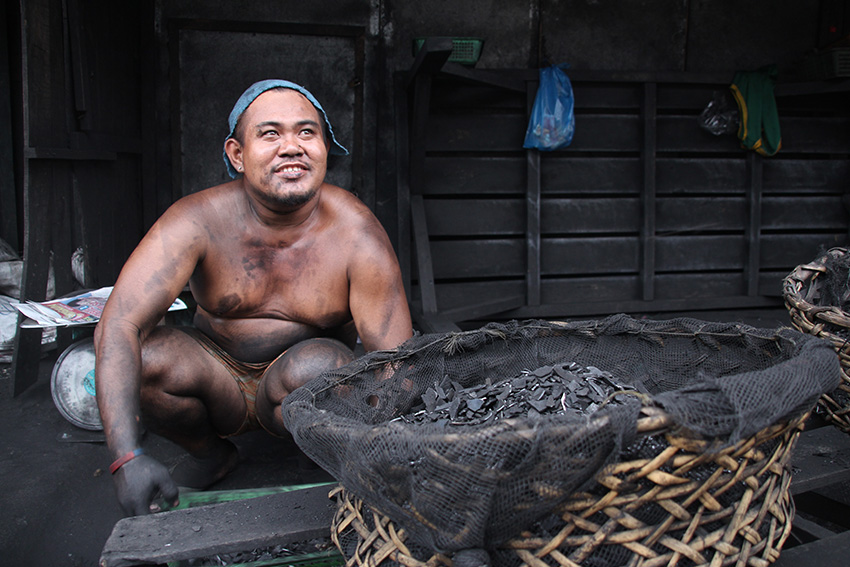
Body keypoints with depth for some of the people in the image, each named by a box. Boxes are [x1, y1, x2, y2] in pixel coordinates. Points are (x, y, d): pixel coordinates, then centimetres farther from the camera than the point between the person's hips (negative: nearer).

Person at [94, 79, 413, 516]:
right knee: (144, 360, -26)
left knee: (317, 366, -35)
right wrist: (127, 457, -37)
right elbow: (118, 326, -26)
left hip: (301, 383, -1)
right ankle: (209, 455, 5)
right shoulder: (198, 222, -19)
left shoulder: (357, 236, -21)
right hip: (218, 377, 2)